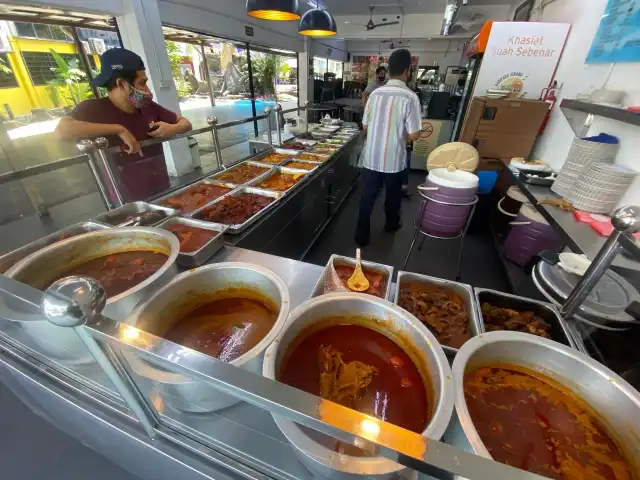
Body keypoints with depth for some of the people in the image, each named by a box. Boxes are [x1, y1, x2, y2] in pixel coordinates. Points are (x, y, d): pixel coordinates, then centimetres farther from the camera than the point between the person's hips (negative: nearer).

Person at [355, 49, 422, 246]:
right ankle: (391, 223, 40)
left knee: (367, 196, 9)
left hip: (371, 157, 3)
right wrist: (401, 136, 8)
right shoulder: (410, 97, -12)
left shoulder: (375, 94, 1)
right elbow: (413, 135, -13)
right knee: (393, 194, 19)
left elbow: (365, 126, 9)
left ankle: (361, 234, 13)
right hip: (394, 159, -3)